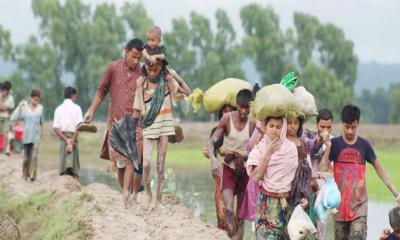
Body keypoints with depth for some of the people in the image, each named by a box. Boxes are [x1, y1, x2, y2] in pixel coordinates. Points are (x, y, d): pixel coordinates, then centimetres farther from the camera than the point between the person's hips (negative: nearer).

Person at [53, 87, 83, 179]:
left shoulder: (59, 109, 10)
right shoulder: (76, 108, 0)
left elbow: (55, 128, 0)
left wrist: (66, 140, -6)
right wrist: (71, 142, -12)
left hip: (63, 138, 3)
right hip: (73, 137, -3)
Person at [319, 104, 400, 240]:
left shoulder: (364, 145, 2)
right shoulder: (335, 144, 0)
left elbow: (380, 170, 9)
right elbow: (322, 170, -5)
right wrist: (328, 147, -14)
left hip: (359, 203, -1)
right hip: (340, 202, 1)